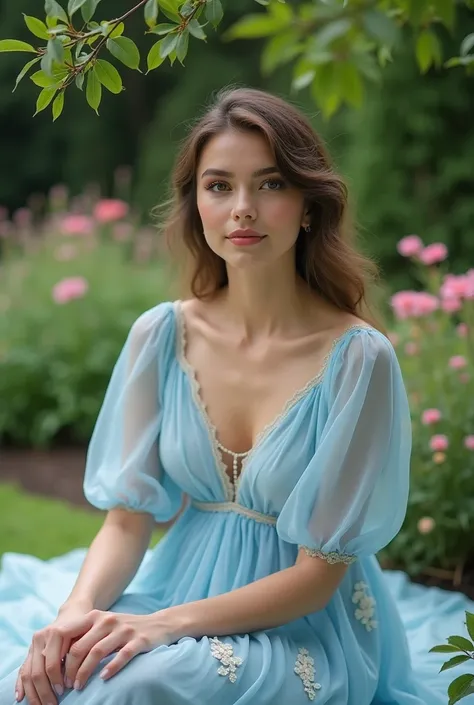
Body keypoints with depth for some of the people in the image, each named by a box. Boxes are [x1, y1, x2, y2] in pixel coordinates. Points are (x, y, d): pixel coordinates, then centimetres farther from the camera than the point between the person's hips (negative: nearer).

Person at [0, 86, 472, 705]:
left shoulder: (358, 357, -15)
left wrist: (166, 624, -24)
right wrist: (77, 611, -22)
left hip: (305, 628, -3)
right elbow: (127, 518, -1)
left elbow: (317, 572, -13)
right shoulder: (161, 335, -2)